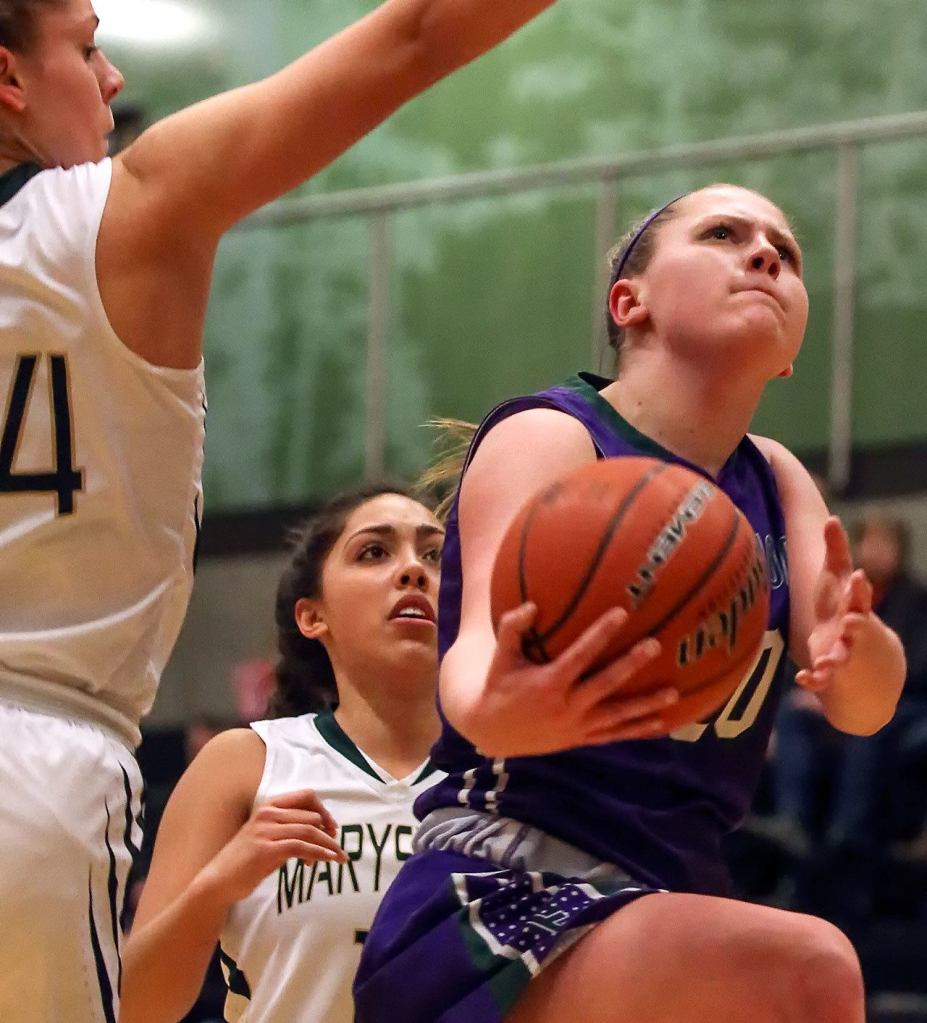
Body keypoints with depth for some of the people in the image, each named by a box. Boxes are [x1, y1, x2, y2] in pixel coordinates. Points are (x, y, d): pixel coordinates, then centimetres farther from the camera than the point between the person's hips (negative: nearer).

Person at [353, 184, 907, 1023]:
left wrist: (857, 644, -27)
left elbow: (863, 706, -2)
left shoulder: (777, 482, 14)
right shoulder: (549, 439, -5)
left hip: (669, 910, 8)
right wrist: (497, 714, -49)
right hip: (493, 918, -8)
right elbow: (483, 645, -24)